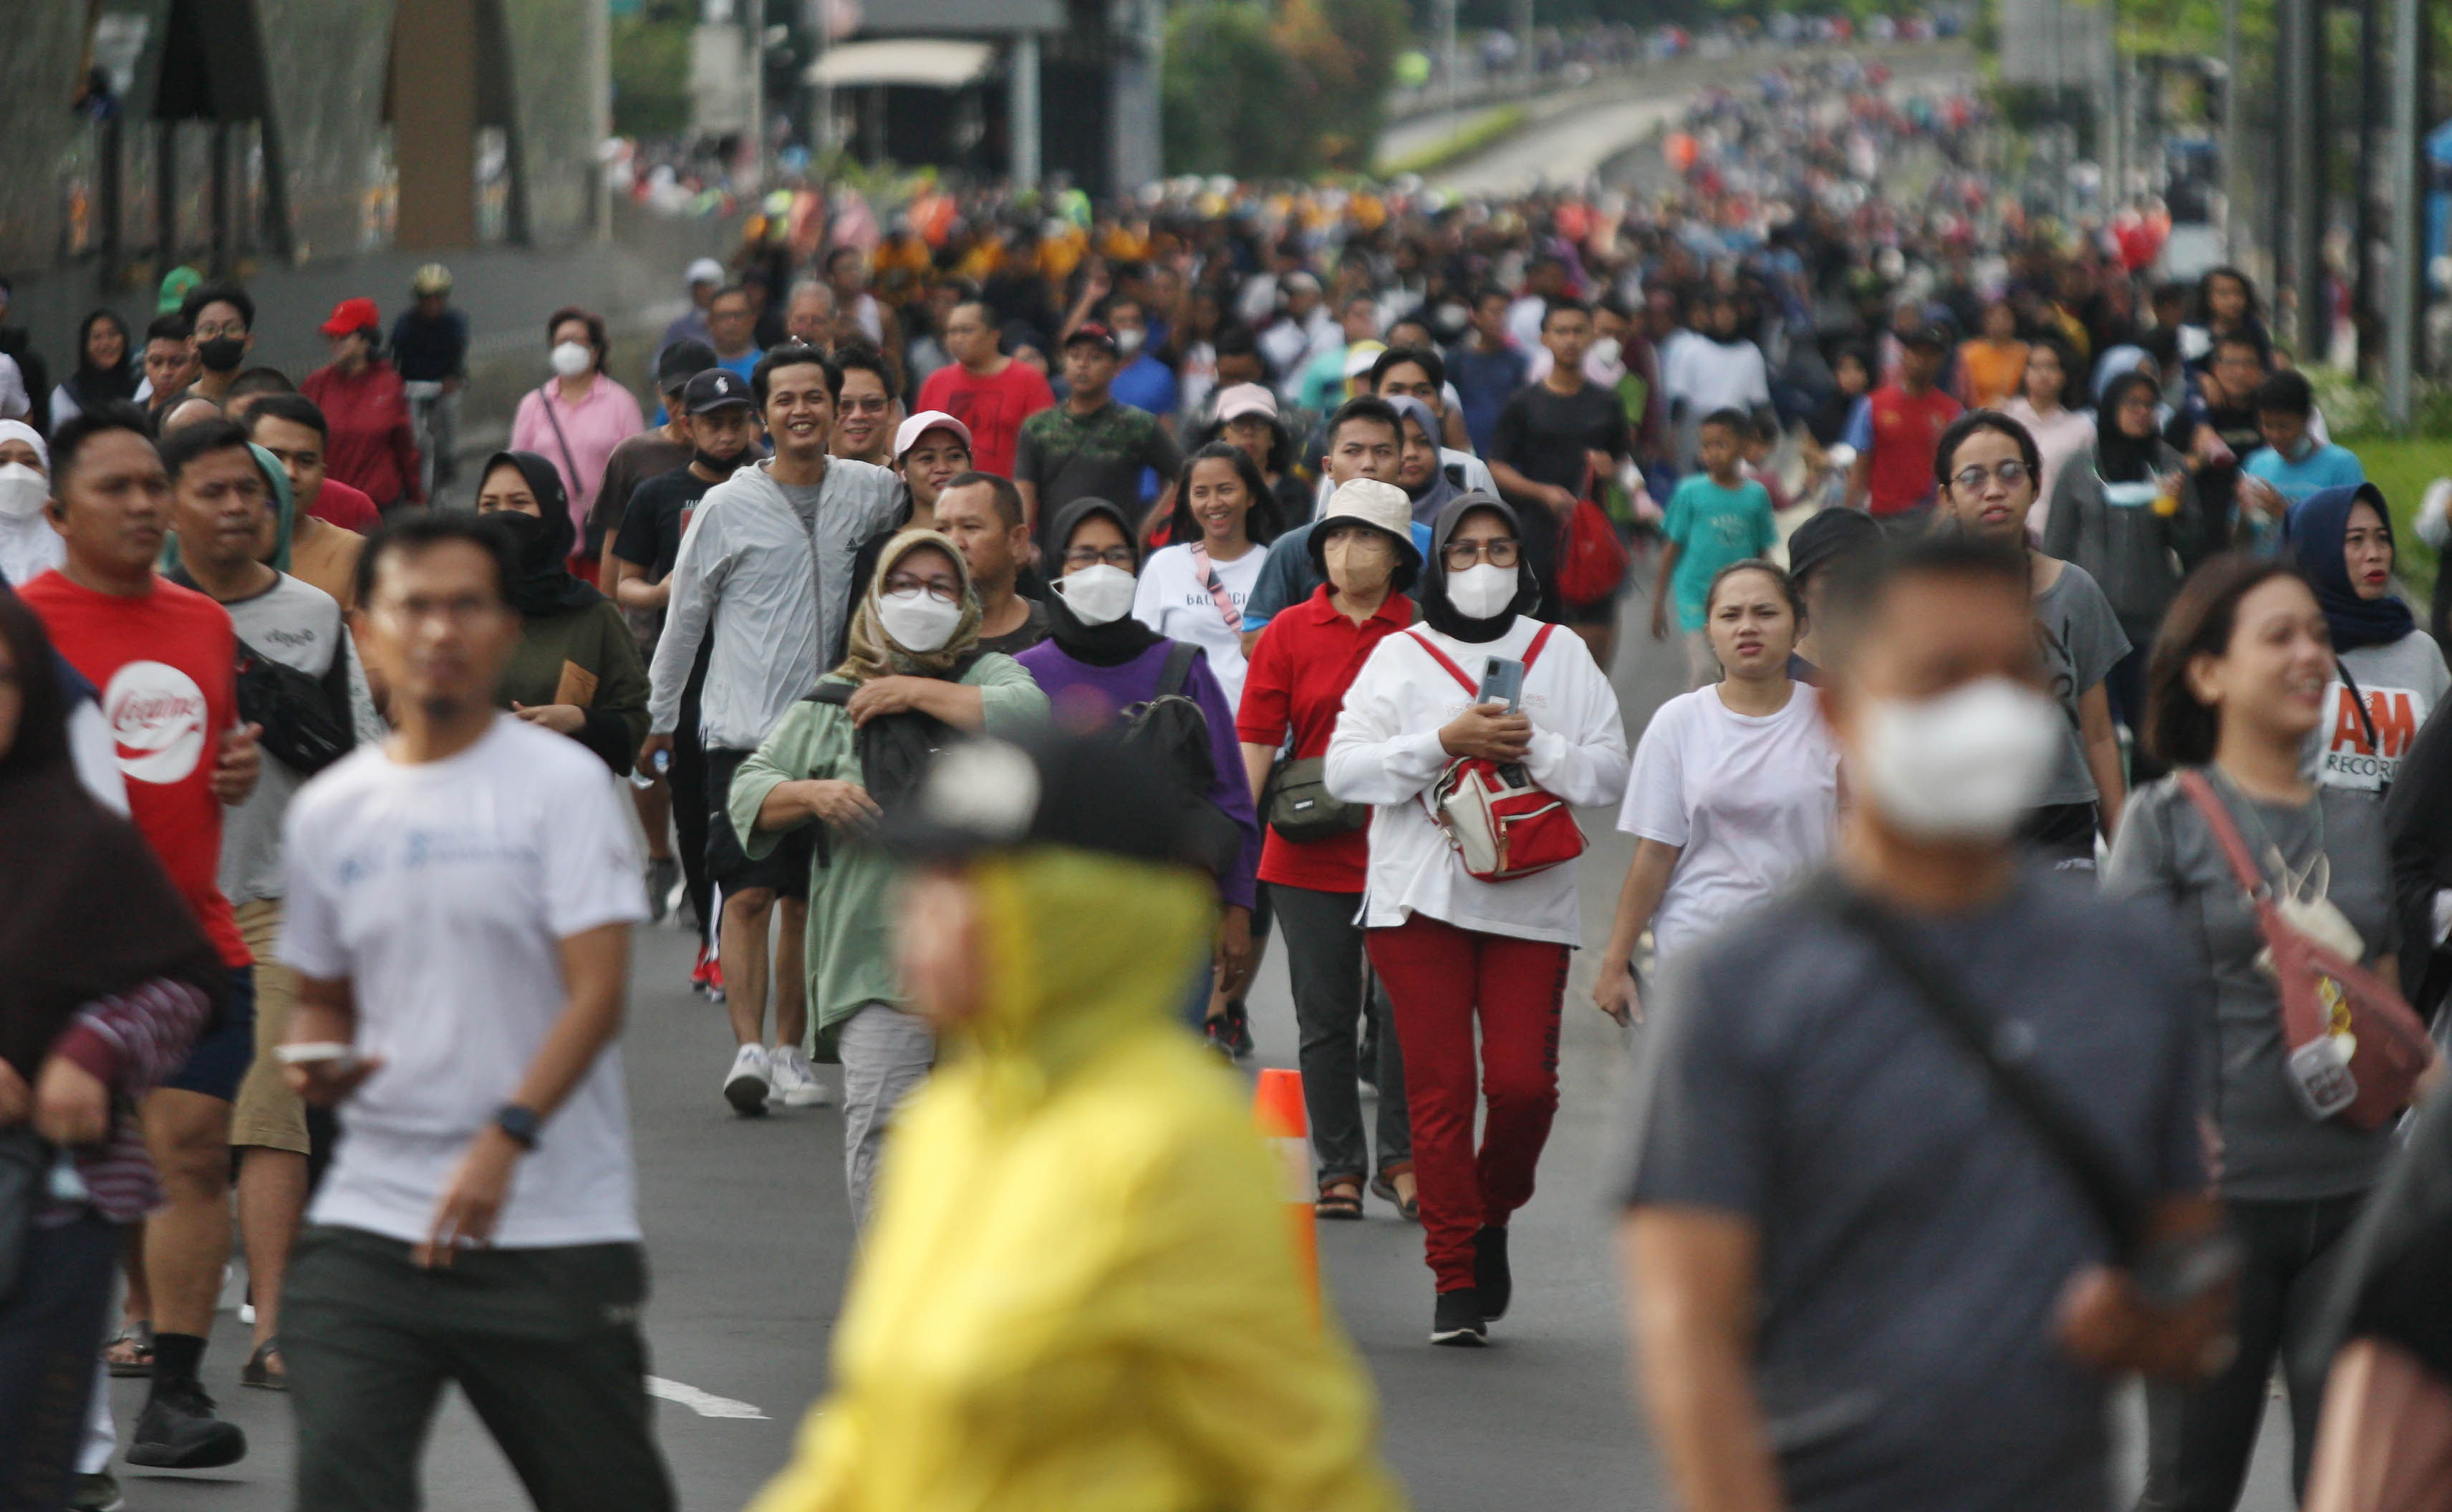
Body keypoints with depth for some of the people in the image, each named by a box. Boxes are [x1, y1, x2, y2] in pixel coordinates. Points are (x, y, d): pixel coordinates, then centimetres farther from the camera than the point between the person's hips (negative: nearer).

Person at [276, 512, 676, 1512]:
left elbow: (596, 993, -11)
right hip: (370, 1218, 3)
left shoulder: (562, 784, -3)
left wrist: (507, 1138, -24)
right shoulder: (329, 811, 10)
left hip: (553, 1229, -3)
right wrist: (316, 1060, -2)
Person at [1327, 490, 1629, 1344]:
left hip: (1530, 899, 1)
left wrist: (1534, 747, -10)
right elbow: (1345, 769, -1)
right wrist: (1443, 742, -11)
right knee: (1440, 1089, -5)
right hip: (1420, 898, -1)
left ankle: (1492, 1217, 19)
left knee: (1524, 1082, -10)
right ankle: (1456, 1280, 0)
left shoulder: (1562, 656, 12)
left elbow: (1611, 773, 7)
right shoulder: (1400, 657, 9)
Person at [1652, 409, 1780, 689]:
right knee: (1703, 670, -13)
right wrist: (1659, 604, 3)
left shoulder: (1756, 494, 2)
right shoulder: (1691, 492, -4)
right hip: (1696, 596, -3)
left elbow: (1762, 552, 10)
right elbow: (1672, 547, 2)